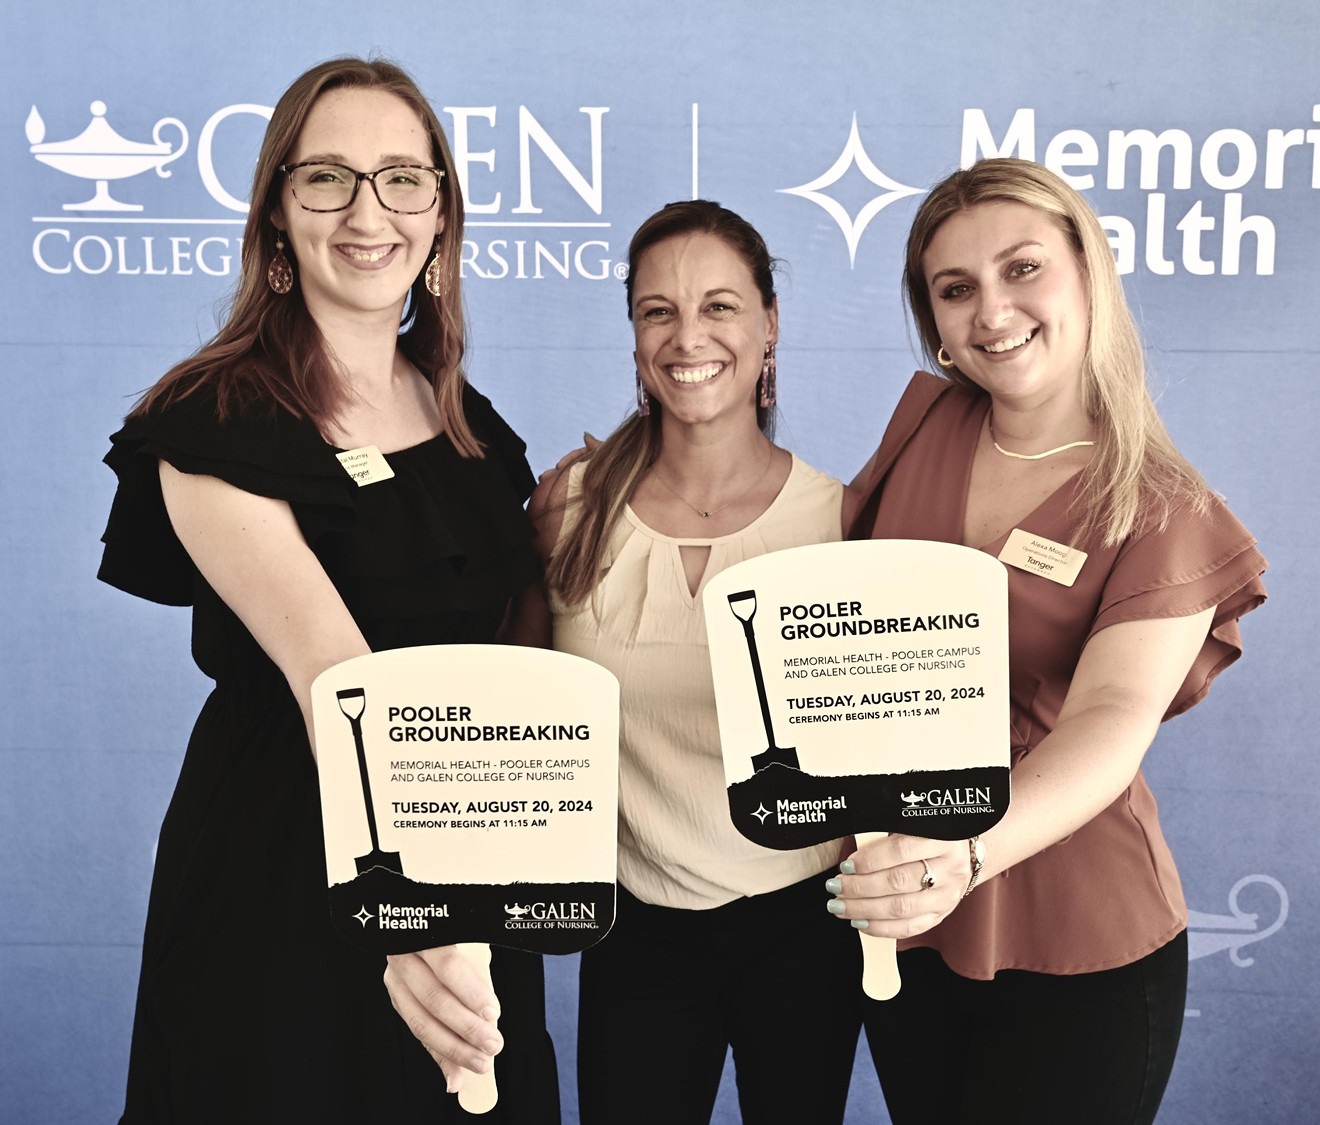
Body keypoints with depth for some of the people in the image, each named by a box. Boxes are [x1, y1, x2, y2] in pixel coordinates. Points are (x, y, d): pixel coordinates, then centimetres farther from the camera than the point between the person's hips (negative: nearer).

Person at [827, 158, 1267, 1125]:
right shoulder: (927, 419, -2)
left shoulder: (1165, 517, -12)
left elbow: (1112, 725, -27)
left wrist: (969, 853, -44)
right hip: (899, 926, 4)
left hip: (1078, 955, -3)